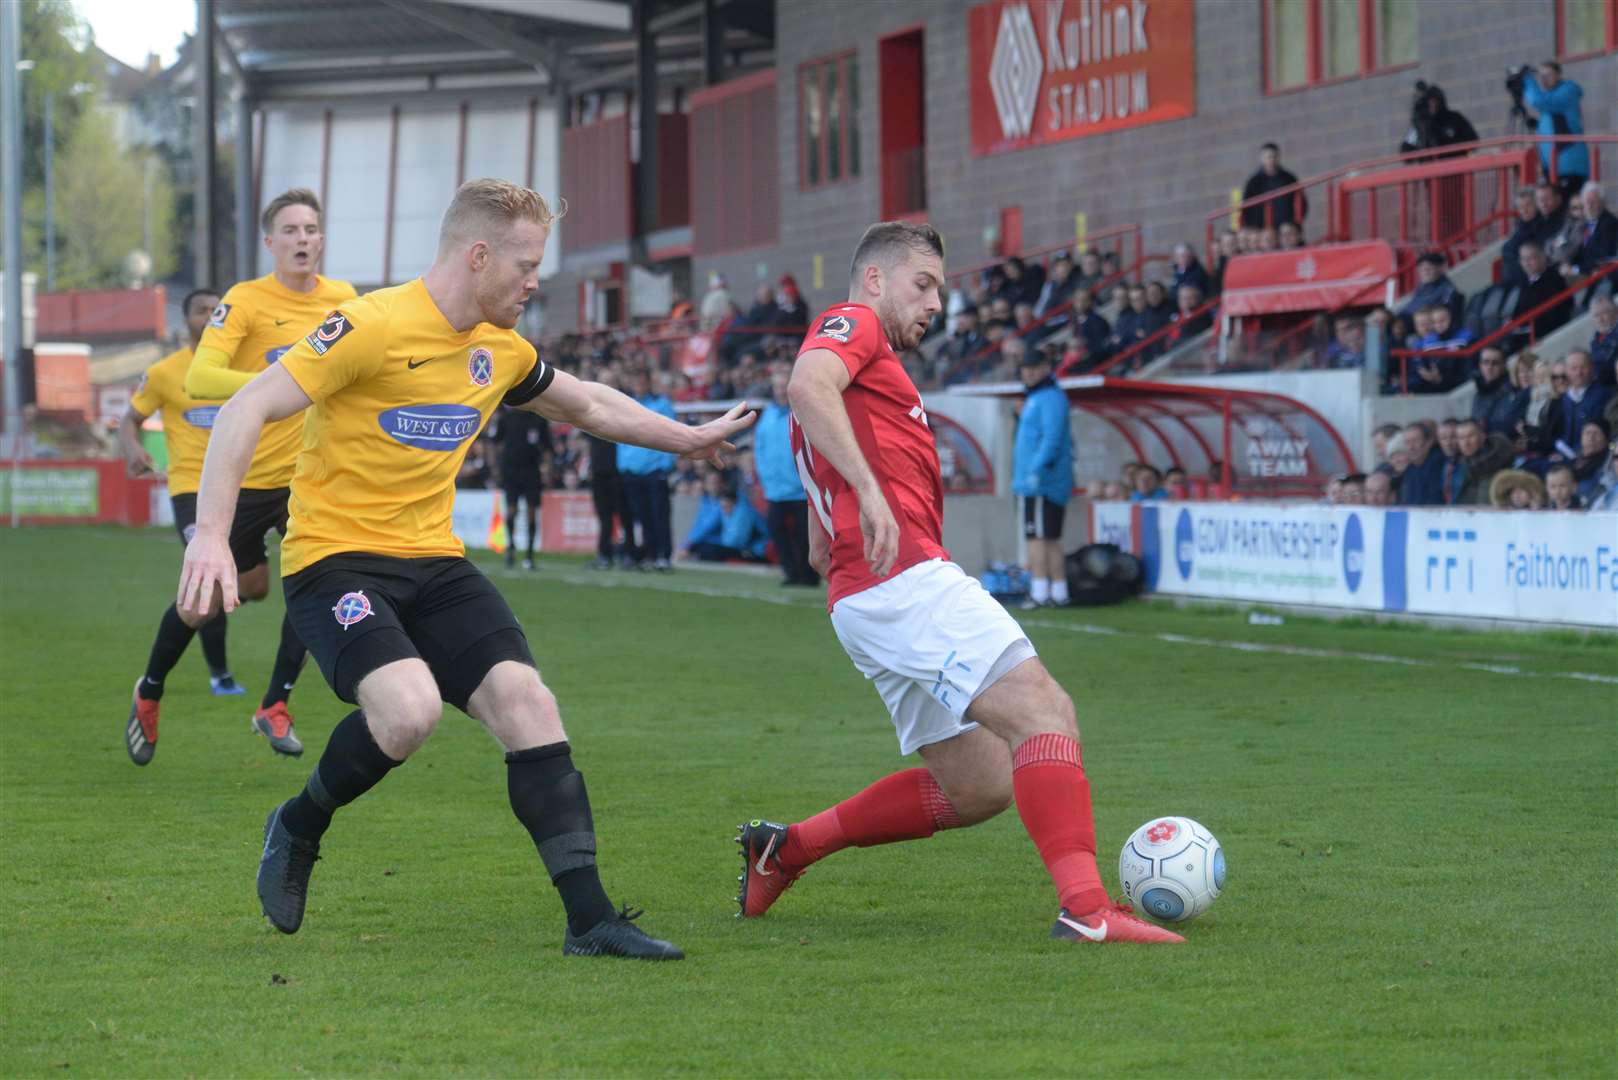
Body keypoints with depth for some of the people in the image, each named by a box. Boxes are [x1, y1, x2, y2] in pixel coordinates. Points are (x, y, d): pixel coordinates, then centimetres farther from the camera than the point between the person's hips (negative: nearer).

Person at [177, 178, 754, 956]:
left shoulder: (500, 351, 9)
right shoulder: (374, 327, -15)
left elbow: (586, 404, 31)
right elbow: (246, 410, -18)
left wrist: (690, 439, 36)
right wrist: (210, 535, -28)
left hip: (433, 561, 7)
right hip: (336, 559, -7)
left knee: (525, 699, -12)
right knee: (410, 708, -29)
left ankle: (589, 918, -9)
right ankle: (298, 828, 1)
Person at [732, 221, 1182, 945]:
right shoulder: (851, 325, 5)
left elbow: (820, 548, 33)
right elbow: (808, 384, -22)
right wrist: (869, 489, -30)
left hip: (861, 598, 10)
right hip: (906, 579, -10)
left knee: (980, 786, 9)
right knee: (1044, 710, -19)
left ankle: (786, 848, 13)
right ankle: (1085, 906, -31)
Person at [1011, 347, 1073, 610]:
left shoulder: (1051, 398, -11)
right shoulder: (1034, 398, 22)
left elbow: (1052, 438, -22)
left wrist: (1036, 470, -29)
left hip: (1041, 484, -11)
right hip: (1031, 482, 11)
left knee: (1038, 537, -13)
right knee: (1050, 540, 12)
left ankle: (1040, 592, -16)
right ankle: (1058, 593, 16)